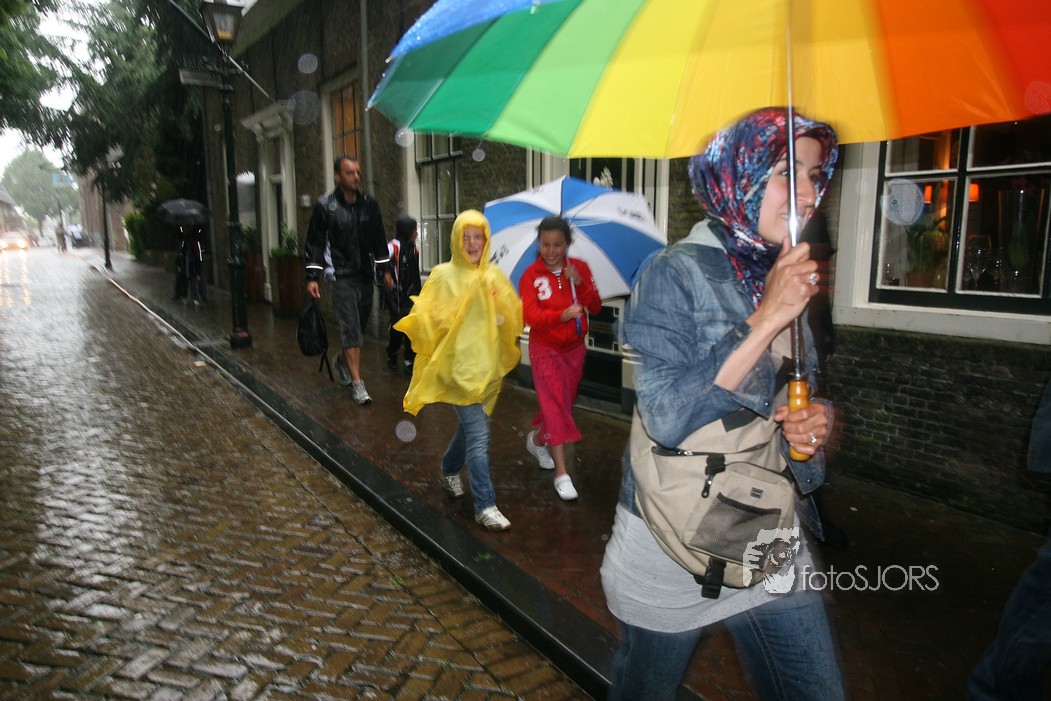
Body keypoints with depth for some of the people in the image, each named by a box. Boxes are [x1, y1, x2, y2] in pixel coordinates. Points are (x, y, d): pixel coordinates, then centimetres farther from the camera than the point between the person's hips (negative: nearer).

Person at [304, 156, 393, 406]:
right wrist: (312, 277, -8)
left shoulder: (369, 204, 7)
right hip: (342, 276, -4)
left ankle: (343, 361, 41)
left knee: (357, 326, 13)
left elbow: (379, 240, 15)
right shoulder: (325, 205, -4)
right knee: (351, 328, -9)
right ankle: (357, 383, -5)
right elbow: (315, 243, -3)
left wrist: (385, 270, 12)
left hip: (366, 275, 5)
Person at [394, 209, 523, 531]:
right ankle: (485, 506, 0)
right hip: (459, 366, -5)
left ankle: (449, 470, 48)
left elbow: (515, 317, 5)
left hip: (489, 366, 5)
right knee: (478, 435, -9)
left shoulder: (494, 276, 7)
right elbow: (425, 318, -7)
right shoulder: (444, 275, -5)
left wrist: (502, 313, -12)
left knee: (470, 426, 21)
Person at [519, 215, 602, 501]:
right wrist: (562, 315, -38)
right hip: (545, 349, -4)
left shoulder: (580, 268, -2)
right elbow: (530, 314, -21)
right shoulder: (531, 275, -11)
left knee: (563, 402, 15)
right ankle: (561, 474, -3)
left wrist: (579, 283, -24)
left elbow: (596, 307, -7)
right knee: (556, 405, -7)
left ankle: (536, 439, 43)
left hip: (574, 348, 4)